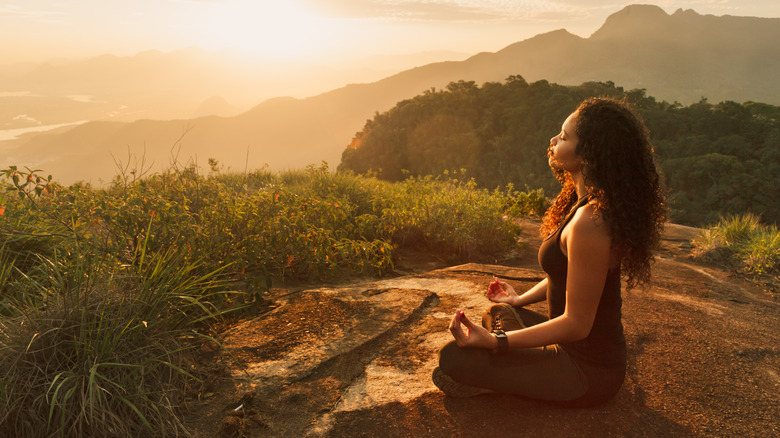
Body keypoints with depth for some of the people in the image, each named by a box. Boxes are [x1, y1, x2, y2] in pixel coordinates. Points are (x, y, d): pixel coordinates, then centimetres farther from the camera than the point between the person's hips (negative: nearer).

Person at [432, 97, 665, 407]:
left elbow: (576, 324, -26)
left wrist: (494, 341, -26)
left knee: (453, 358, -16)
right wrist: (521, 299, 23)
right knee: (499, 313, 28)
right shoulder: (589, 204, 1)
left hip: (587, 371, -10)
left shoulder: (589, 223, -31)